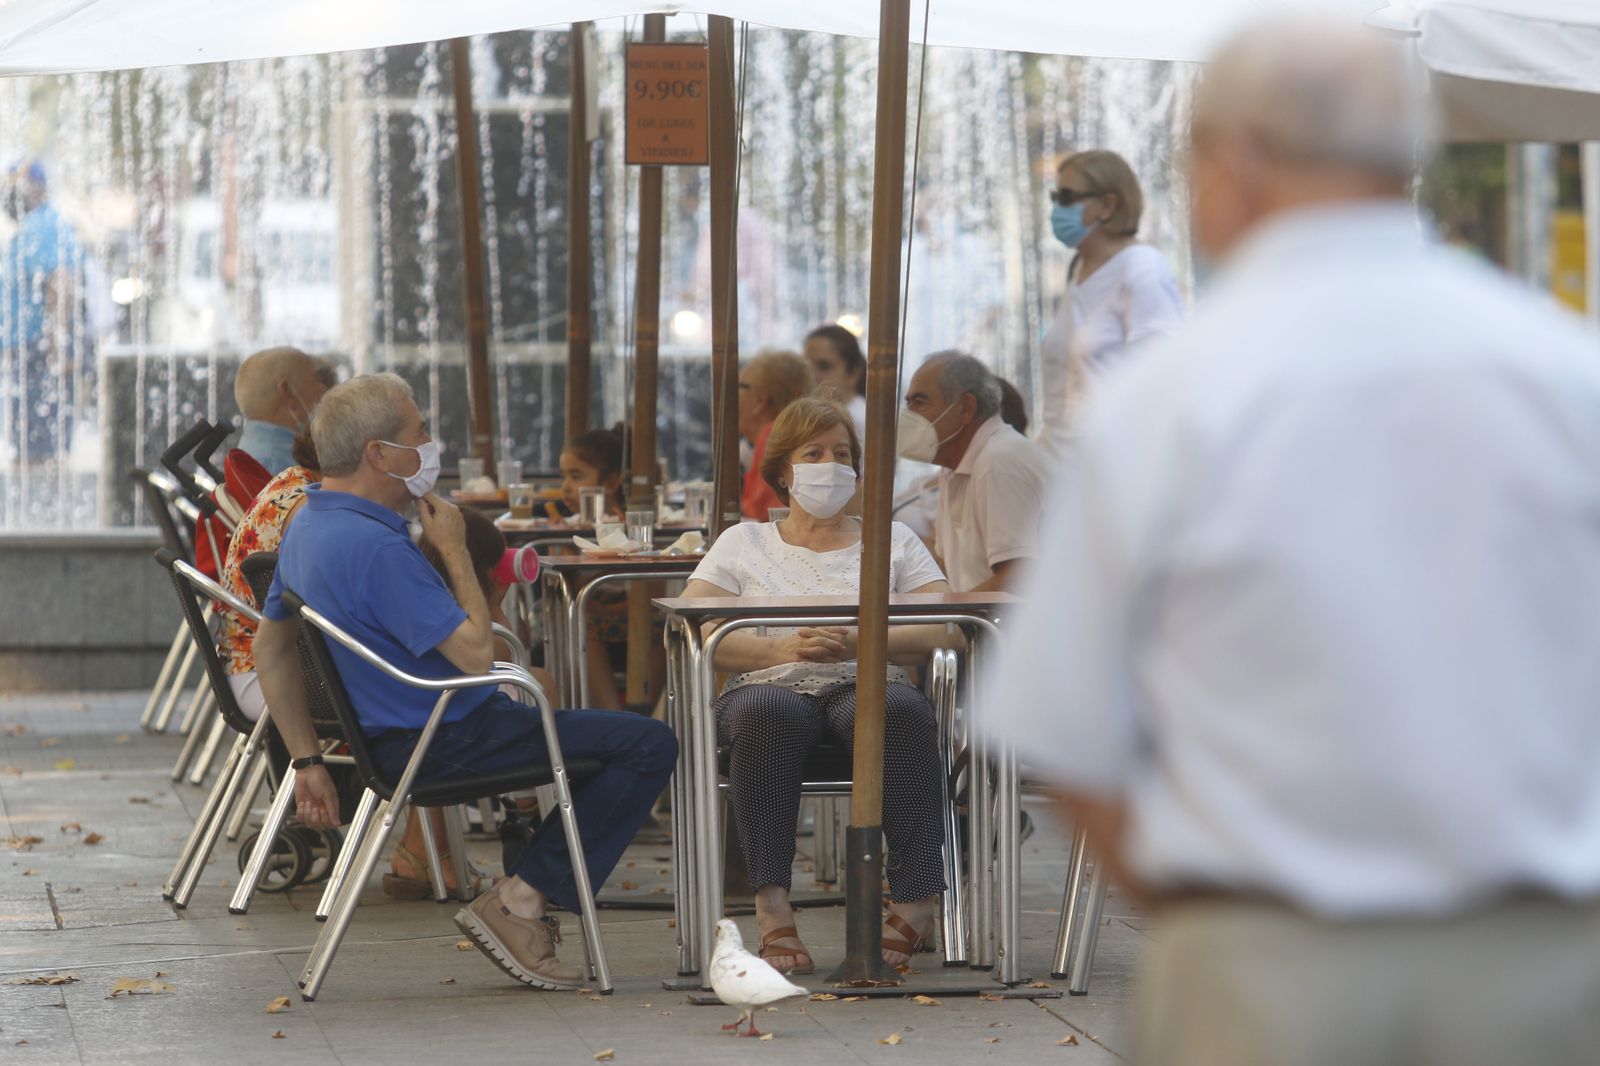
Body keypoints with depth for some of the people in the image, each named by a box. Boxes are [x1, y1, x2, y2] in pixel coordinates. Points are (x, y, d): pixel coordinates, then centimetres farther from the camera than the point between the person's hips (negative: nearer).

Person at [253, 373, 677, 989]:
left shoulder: (309, 523, 7)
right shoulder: (373, 546, -26)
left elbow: (271, 646, 15)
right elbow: (475, 651, -25)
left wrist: (307, 761, 17)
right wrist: (454, 549, -13)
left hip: (386, 732, 11)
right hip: (443, 742, -11)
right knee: (647, 747, -12)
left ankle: (521, 896, 19)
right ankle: (518, 903, -8)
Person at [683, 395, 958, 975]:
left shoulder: (894, 541, 24)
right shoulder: (744, 542, 22)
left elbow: (943, 627, 8)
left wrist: (859, 642, -11)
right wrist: (783, 649, -10)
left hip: (866, 686, 0)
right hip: (771, 685, 0)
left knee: (900, 710, -37)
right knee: (766, 712, -39)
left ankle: (917, 899, -38)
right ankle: (771, 904, -43)